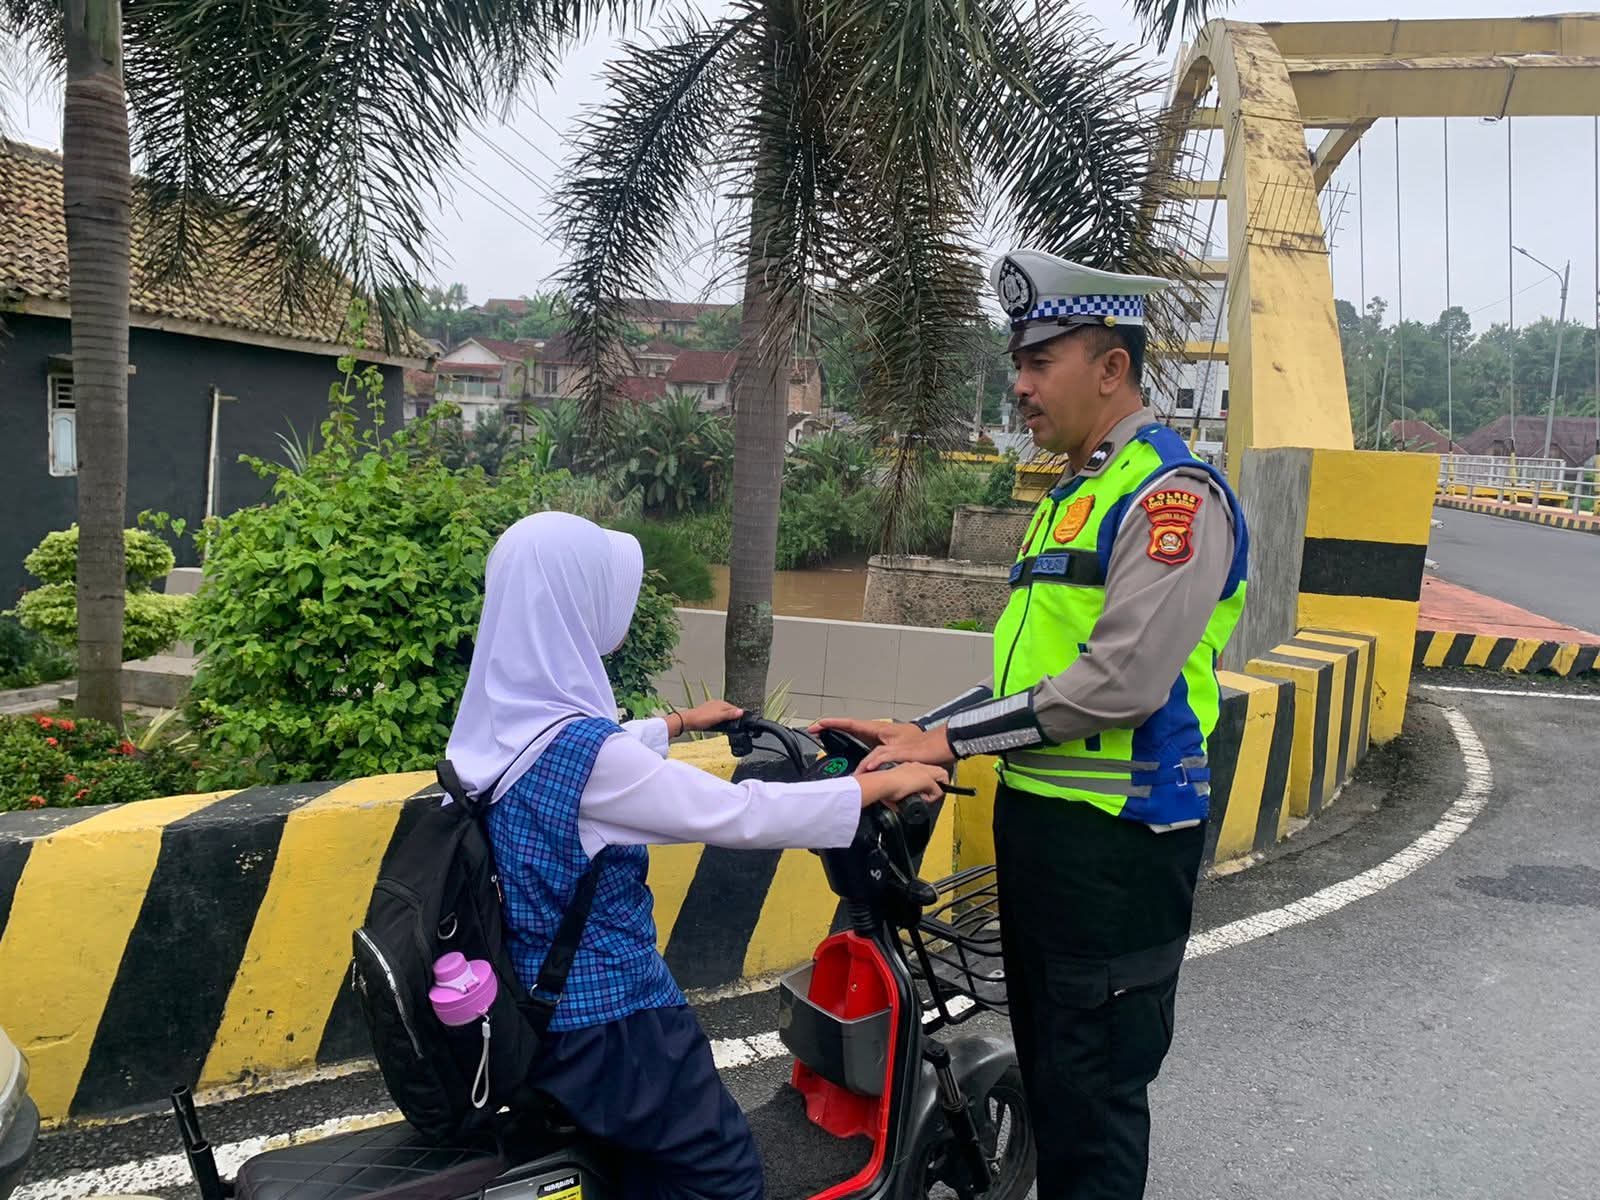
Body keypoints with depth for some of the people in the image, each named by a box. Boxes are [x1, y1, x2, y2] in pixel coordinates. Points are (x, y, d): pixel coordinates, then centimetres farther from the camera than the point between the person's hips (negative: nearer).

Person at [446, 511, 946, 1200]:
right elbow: (739, 815, -24)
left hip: (535, 1005, 9)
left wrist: (683, 722, 35)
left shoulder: (503, 718, -1)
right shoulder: (580, 750, -28)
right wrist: (883, 785, -13)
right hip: (604, 1023, -9)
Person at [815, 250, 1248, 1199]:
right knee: (1044, 1064, 21)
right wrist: (917, 740, 5)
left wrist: (950, 738, -19)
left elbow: (1121, 682, -24)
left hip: (1119, 839, -9)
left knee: (1094, 1093, 1)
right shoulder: (1072, 496, 15)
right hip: (1036, 819, 9)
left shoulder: (1172, 491, -14)